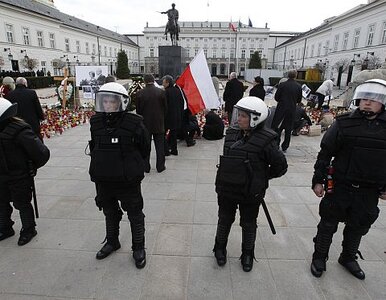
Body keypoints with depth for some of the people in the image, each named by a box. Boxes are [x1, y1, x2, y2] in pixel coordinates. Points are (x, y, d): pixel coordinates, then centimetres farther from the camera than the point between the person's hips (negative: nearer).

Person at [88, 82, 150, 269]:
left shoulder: (134, 124, -18)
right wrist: (105, 163, 12)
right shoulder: (96, 122, -3)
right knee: (110, 213, 23)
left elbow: (144, 149, -6)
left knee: (135, 214, 10)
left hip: (128, 181, -5)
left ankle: (138, 247, 30)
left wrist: (131, 164, 2)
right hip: (103, 180, 5)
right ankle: (112, 242, 45)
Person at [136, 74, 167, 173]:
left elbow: (138, 110, 0)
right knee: (160, 145, 9)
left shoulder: (140, 93, -7)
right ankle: (160, 166, 14)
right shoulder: (161, 92, -6)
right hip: (159, 124, 0)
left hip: (145, 124, 0)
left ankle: (146, 167, 16)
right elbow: (165, 108, 0)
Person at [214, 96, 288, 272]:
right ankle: (220, 248, 44)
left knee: (248, 225, 17)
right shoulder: (232, 133, -4)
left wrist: (263, 176, -1)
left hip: (250, 193, -4)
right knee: (224, 220, 20)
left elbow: (281, 166, -10)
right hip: (227, 190, 4)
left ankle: (247, 254, 41)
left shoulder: (265, 140, -19)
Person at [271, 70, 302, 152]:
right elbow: (299, 100, 5)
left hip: (281, 109, -2)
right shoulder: (298, 86, -2)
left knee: (277, 127, 8)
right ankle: (285, 147, 16)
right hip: (292, 109, 3)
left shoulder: (282, 85, -9)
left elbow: (276, 97, -6)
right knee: (288, 129, 11)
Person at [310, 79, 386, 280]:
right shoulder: (344, 123, -9)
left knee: (359, 226, 19)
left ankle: (348, 257, 42)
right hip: (339, 186, -3)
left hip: (370, 192, 3)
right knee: (328, 223, 10)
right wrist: (318, 180, -7)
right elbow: (325, 153, -6)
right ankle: (319, 256, 30)